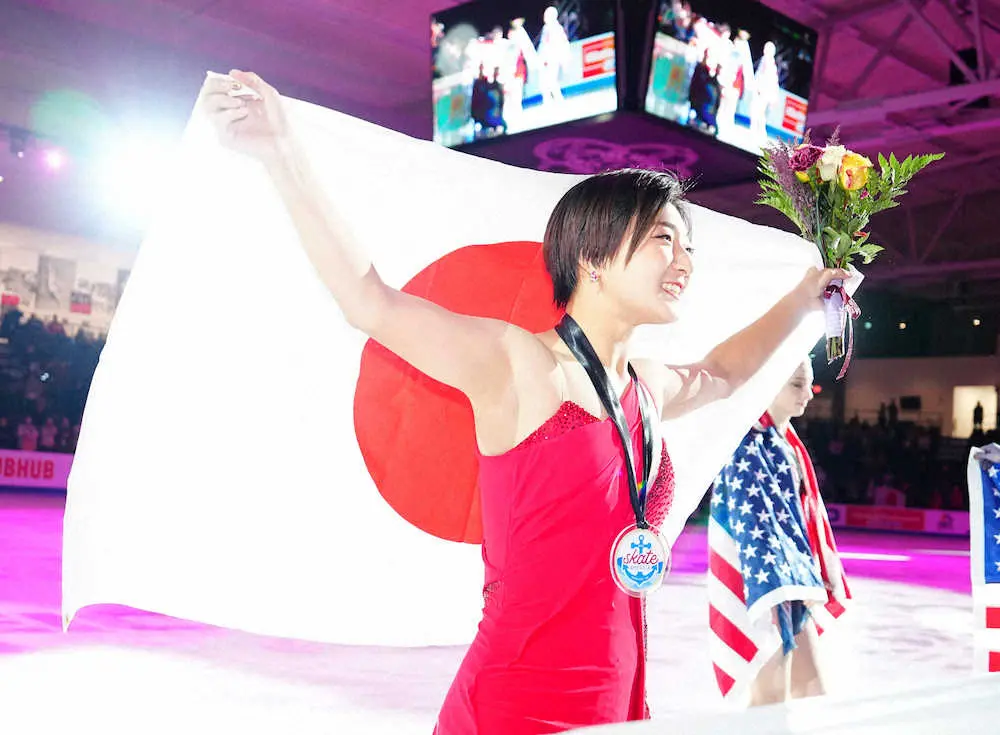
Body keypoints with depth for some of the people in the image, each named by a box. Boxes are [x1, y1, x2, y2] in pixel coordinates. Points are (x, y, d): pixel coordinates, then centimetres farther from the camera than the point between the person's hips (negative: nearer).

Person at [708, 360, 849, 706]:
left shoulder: (787, 441, 14)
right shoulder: (749, 443, -14)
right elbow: (753, 520, -21)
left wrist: (824, 573, 15)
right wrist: (776, 586, -26)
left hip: (791, 584, 9)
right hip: (763, 583, -9)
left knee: (813, 694, 13)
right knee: (771, 702, -3)